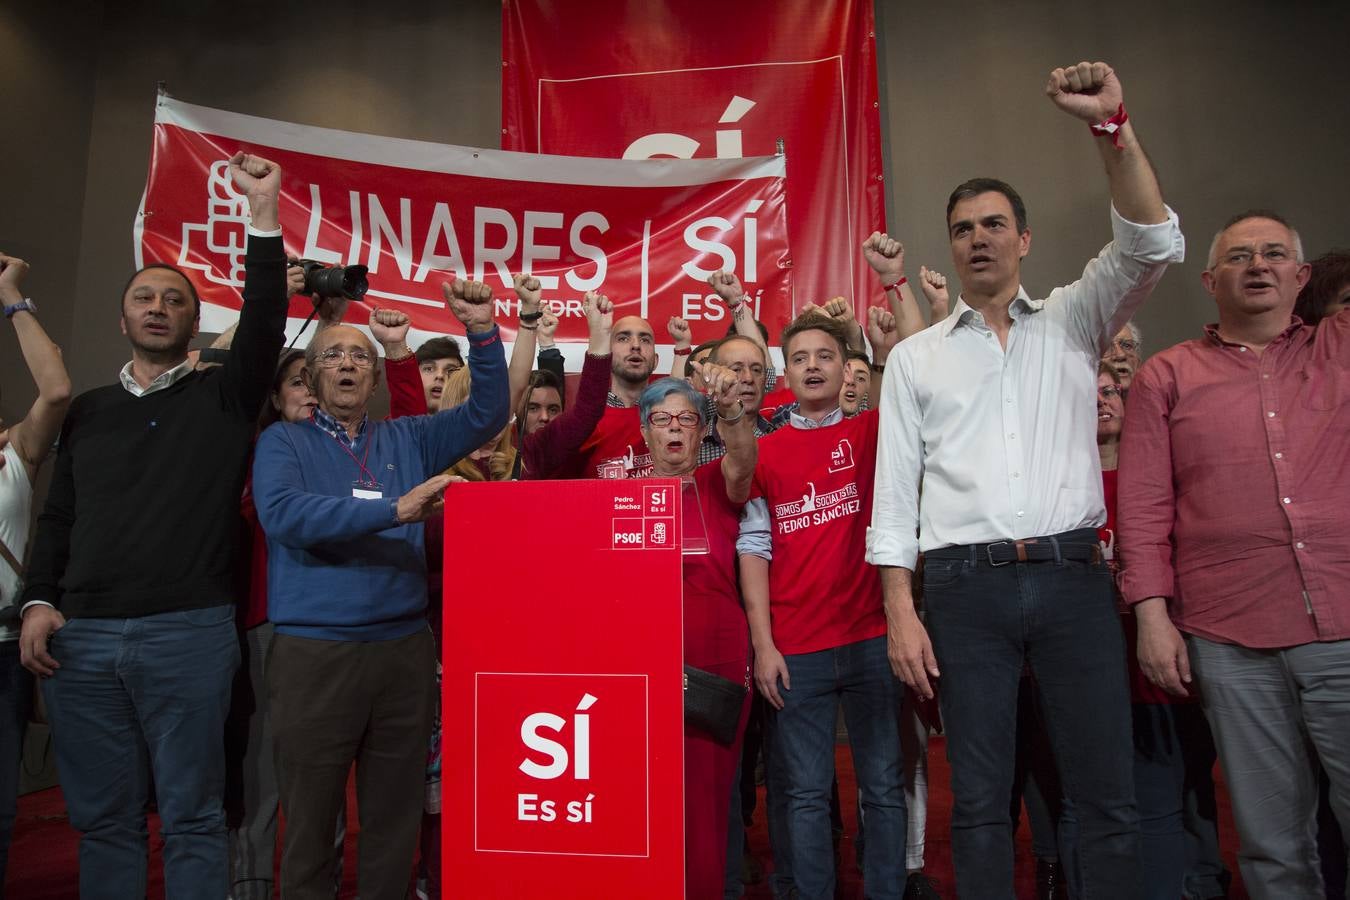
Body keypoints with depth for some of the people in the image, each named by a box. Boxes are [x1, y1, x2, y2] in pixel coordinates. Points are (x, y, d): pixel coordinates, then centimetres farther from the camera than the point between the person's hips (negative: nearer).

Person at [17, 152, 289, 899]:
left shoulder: (224, 398, 7)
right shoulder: (87, 410, 17)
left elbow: (264, 322, -9)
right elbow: (57, 517, 17)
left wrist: (263, 213, -14)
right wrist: (39, 600, 4)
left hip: (191, 634, -3)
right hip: (82, 637, 4)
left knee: (190, 816, 3)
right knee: (103, 816, 11)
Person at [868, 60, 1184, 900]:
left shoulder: (1072, 321, 13)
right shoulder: (916, 356, 11)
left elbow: (1152, 245, -4)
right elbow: (895, 490, 6)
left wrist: (1112, 125, -14)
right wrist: (901, 612, -3)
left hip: (1073, 575, 1)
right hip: (966, 585, 0)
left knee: (1109, 797, 3)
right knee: (979, 798, 5)